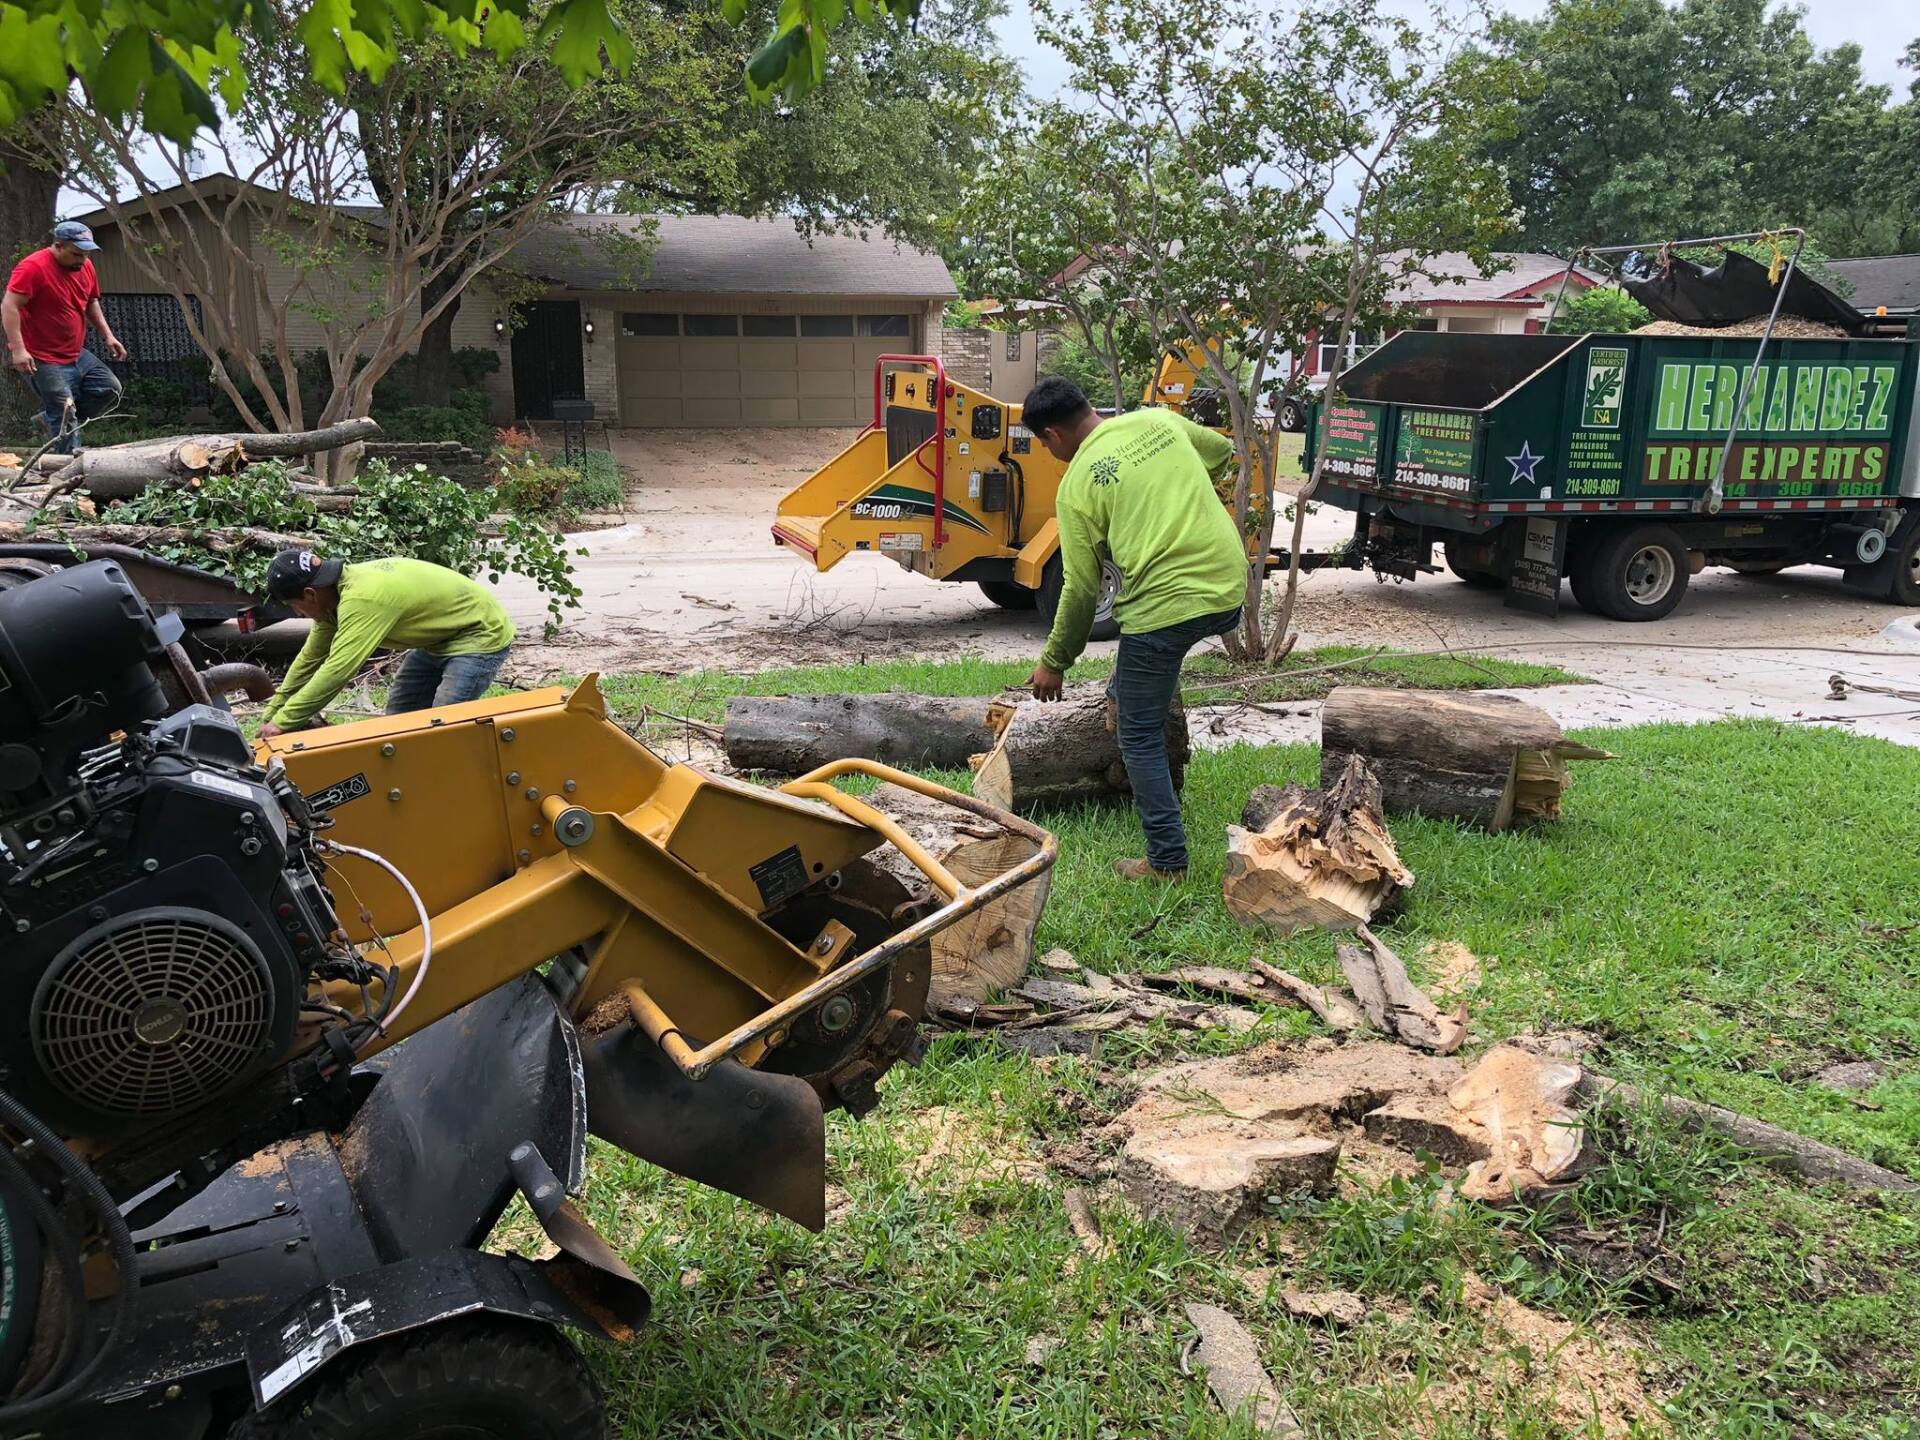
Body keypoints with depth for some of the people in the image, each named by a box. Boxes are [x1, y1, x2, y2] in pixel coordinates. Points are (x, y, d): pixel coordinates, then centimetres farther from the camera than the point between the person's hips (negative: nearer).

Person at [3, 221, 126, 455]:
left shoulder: (85, 266, 5)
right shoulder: (33, 267, -18)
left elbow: (91, 303, 21)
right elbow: (9, 307, -22)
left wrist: (107, 335, 11)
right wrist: (18, 349, -29)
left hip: (77, 355, 8)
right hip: (43, 360, -8)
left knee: (110, 389, 9)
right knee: (64, 413, -9)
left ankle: (56, 420, 16)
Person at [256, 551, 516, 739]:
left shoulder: (361, 600, -33)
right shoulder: (338, 592, -3)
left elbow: (336, 671, -35)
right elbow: (311, 658, 6)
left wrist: (283, 722, -28)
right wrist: (272, 714, 7)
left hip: (480, 634, -10)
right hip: (440, 637, 10)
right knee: (398, 715, 11)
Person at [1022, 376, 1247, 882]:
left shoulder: (1077, 484, -4)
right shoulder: (1159, 420, 11)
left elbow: (1081, 587, -3)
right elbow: (1221, 452, 30)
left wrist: (1053, 662, 9)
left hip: (1166, 608, -6)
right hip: (1229, 595, 7)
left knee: (1140, 738, 8)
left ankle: (1167, 862, 10)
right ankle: (1123, 698, 43)